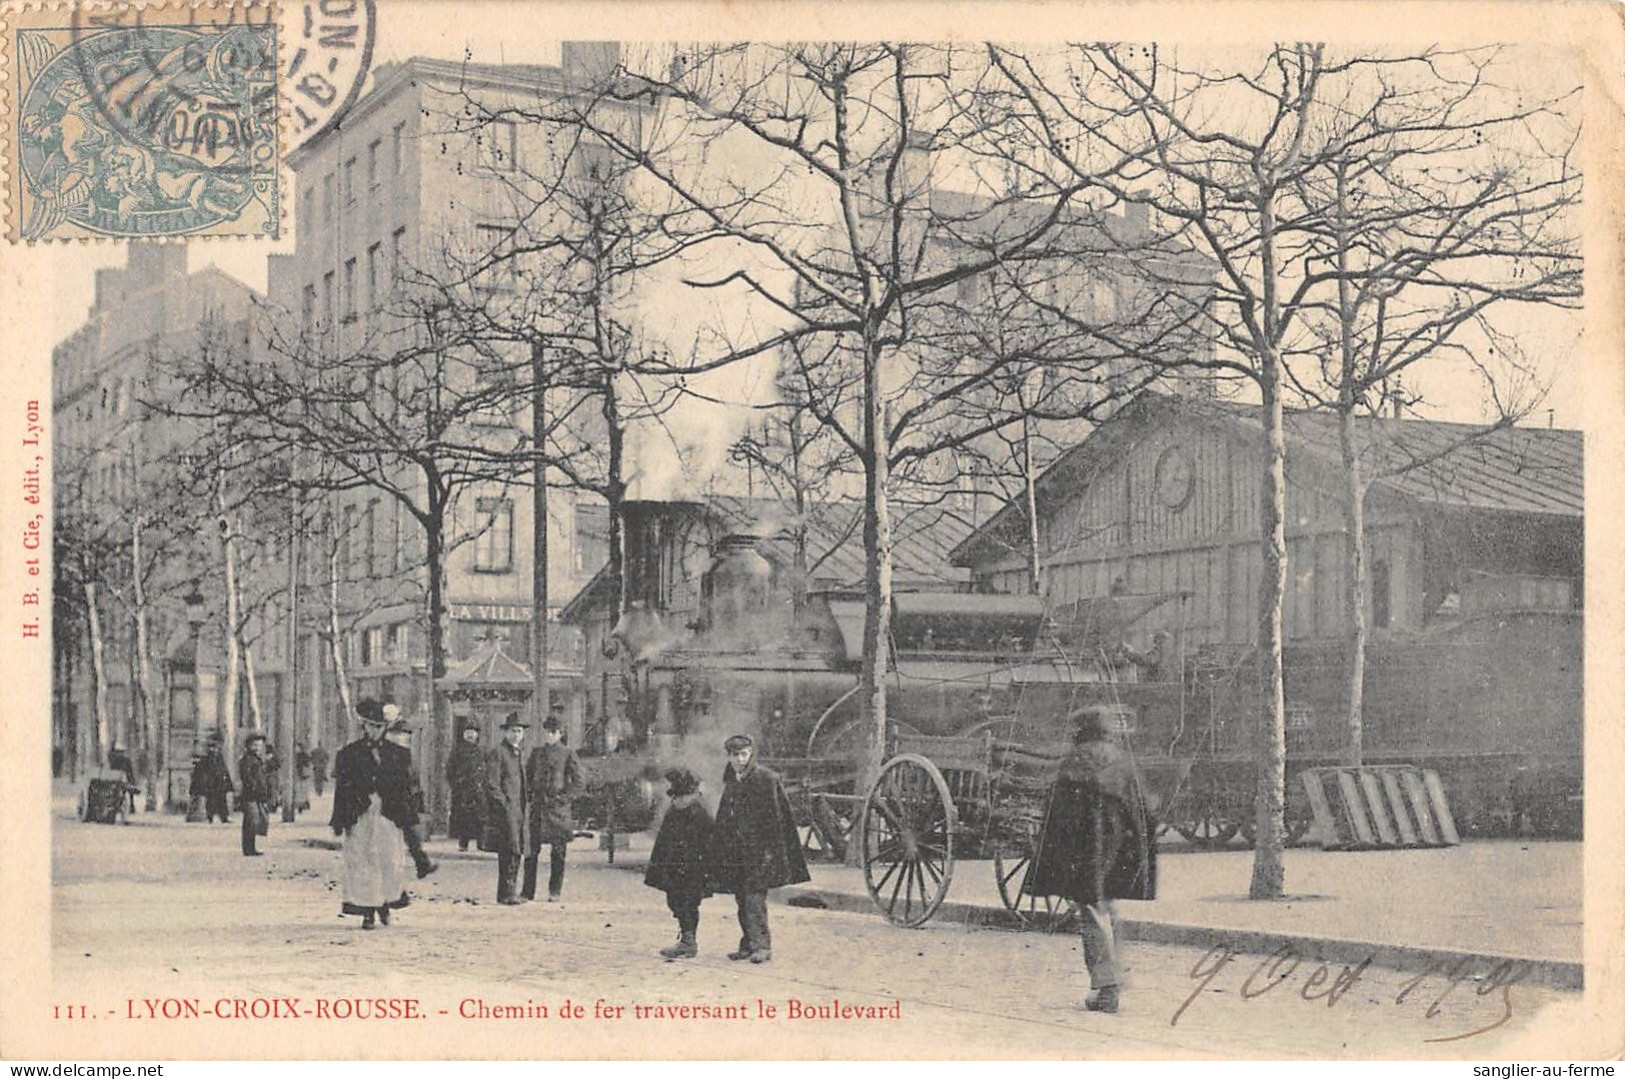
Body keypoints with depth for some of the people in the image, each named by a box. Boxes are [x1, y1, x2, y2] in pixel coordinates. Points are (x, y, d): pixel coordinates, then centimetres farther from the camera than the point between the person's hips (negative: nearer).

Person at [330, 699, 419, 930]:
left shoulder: (398, 754, 10)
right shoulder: (349, 754, 6)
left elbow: (405, 789, 10)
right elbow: (341, 789, 5)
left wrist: (408, 819, 5)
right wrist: (340, 822, 0)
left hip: (389, 817, 1)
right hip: (360, 817, -1)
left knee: (389, 862, -2)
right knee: (361, 863, -2)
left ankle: (385, 904, 19)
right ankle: (367, 913, 3)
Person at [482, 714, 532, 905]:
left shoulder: (521, 755, 20)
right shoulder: (497, 754, -6)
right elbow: (491, 785, -11)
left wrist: (527, 806, 15)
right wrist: (505, 806, -15)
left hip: (521, 812, 8)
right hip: (505, 812, -8)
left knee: (516, 852, 9)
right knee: (509, 852, -12)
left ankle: (509, 892, 15)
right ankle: (507, 894, -11)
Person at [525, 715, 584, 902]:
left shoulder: (568, 754, 2)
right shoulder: (536, 752, 12)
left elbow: (578, 783, 0)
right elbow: (529, 778, 18)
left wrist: (563, 799, -9)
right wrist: (531, 797, 3)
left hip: (559, 807, -3)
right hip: (537, 807, 3)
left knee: (558, 852, 1)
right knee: (531, 849, -1)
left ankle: (554, 892, 9)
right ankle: (528, 891, 5)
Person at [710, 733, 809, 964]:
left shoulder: (766, 779, -7)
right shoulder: (731, 782, 14)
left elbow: (778, 816, -9)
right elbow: (723, 820, 20)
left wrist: (771, 848, -14)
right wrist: (719, 855, 17)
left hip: (759, 849, -7)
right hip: (736, 851, 7)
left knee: (754, 898, -11)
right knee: (742, 899, 7)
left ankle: (762, 945, -8)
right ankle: (748, 944, 14)